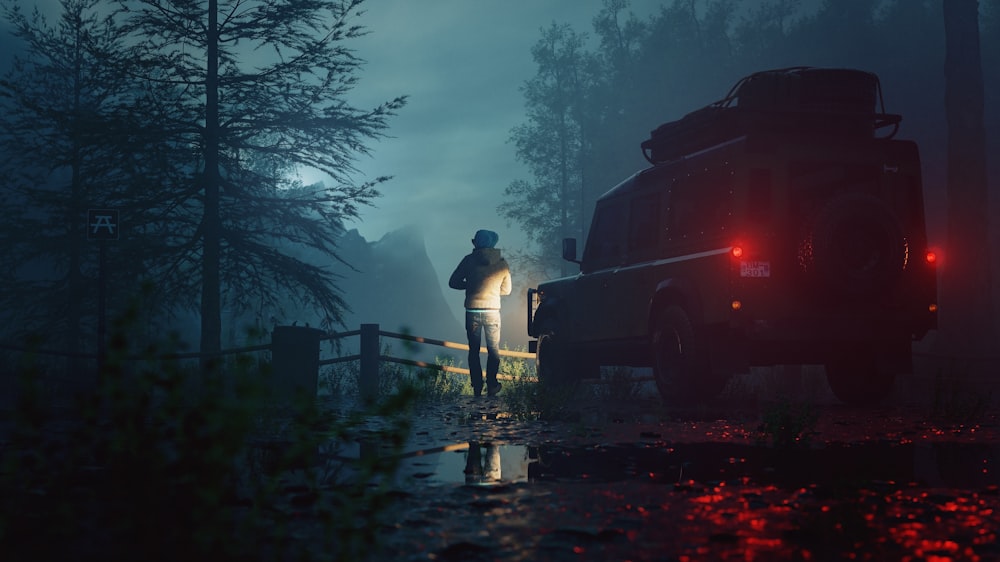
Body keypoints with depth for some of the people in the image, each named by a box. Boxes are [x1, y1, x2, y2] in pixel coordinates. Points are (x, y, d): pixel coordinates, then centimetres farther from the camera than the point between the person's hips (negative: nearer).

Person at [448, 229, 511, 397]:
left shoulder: (470, 260, -4)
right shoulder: (502, 263, 1)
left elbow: (453, 282, 0)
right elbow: (506, 290, 10)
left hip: (472, 311, -1)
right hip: (492, 311, 1)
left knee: (474, 351, 9)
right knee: (493, 350, 13)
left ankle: (477, 388, 6)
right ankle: (491, 386, 9)